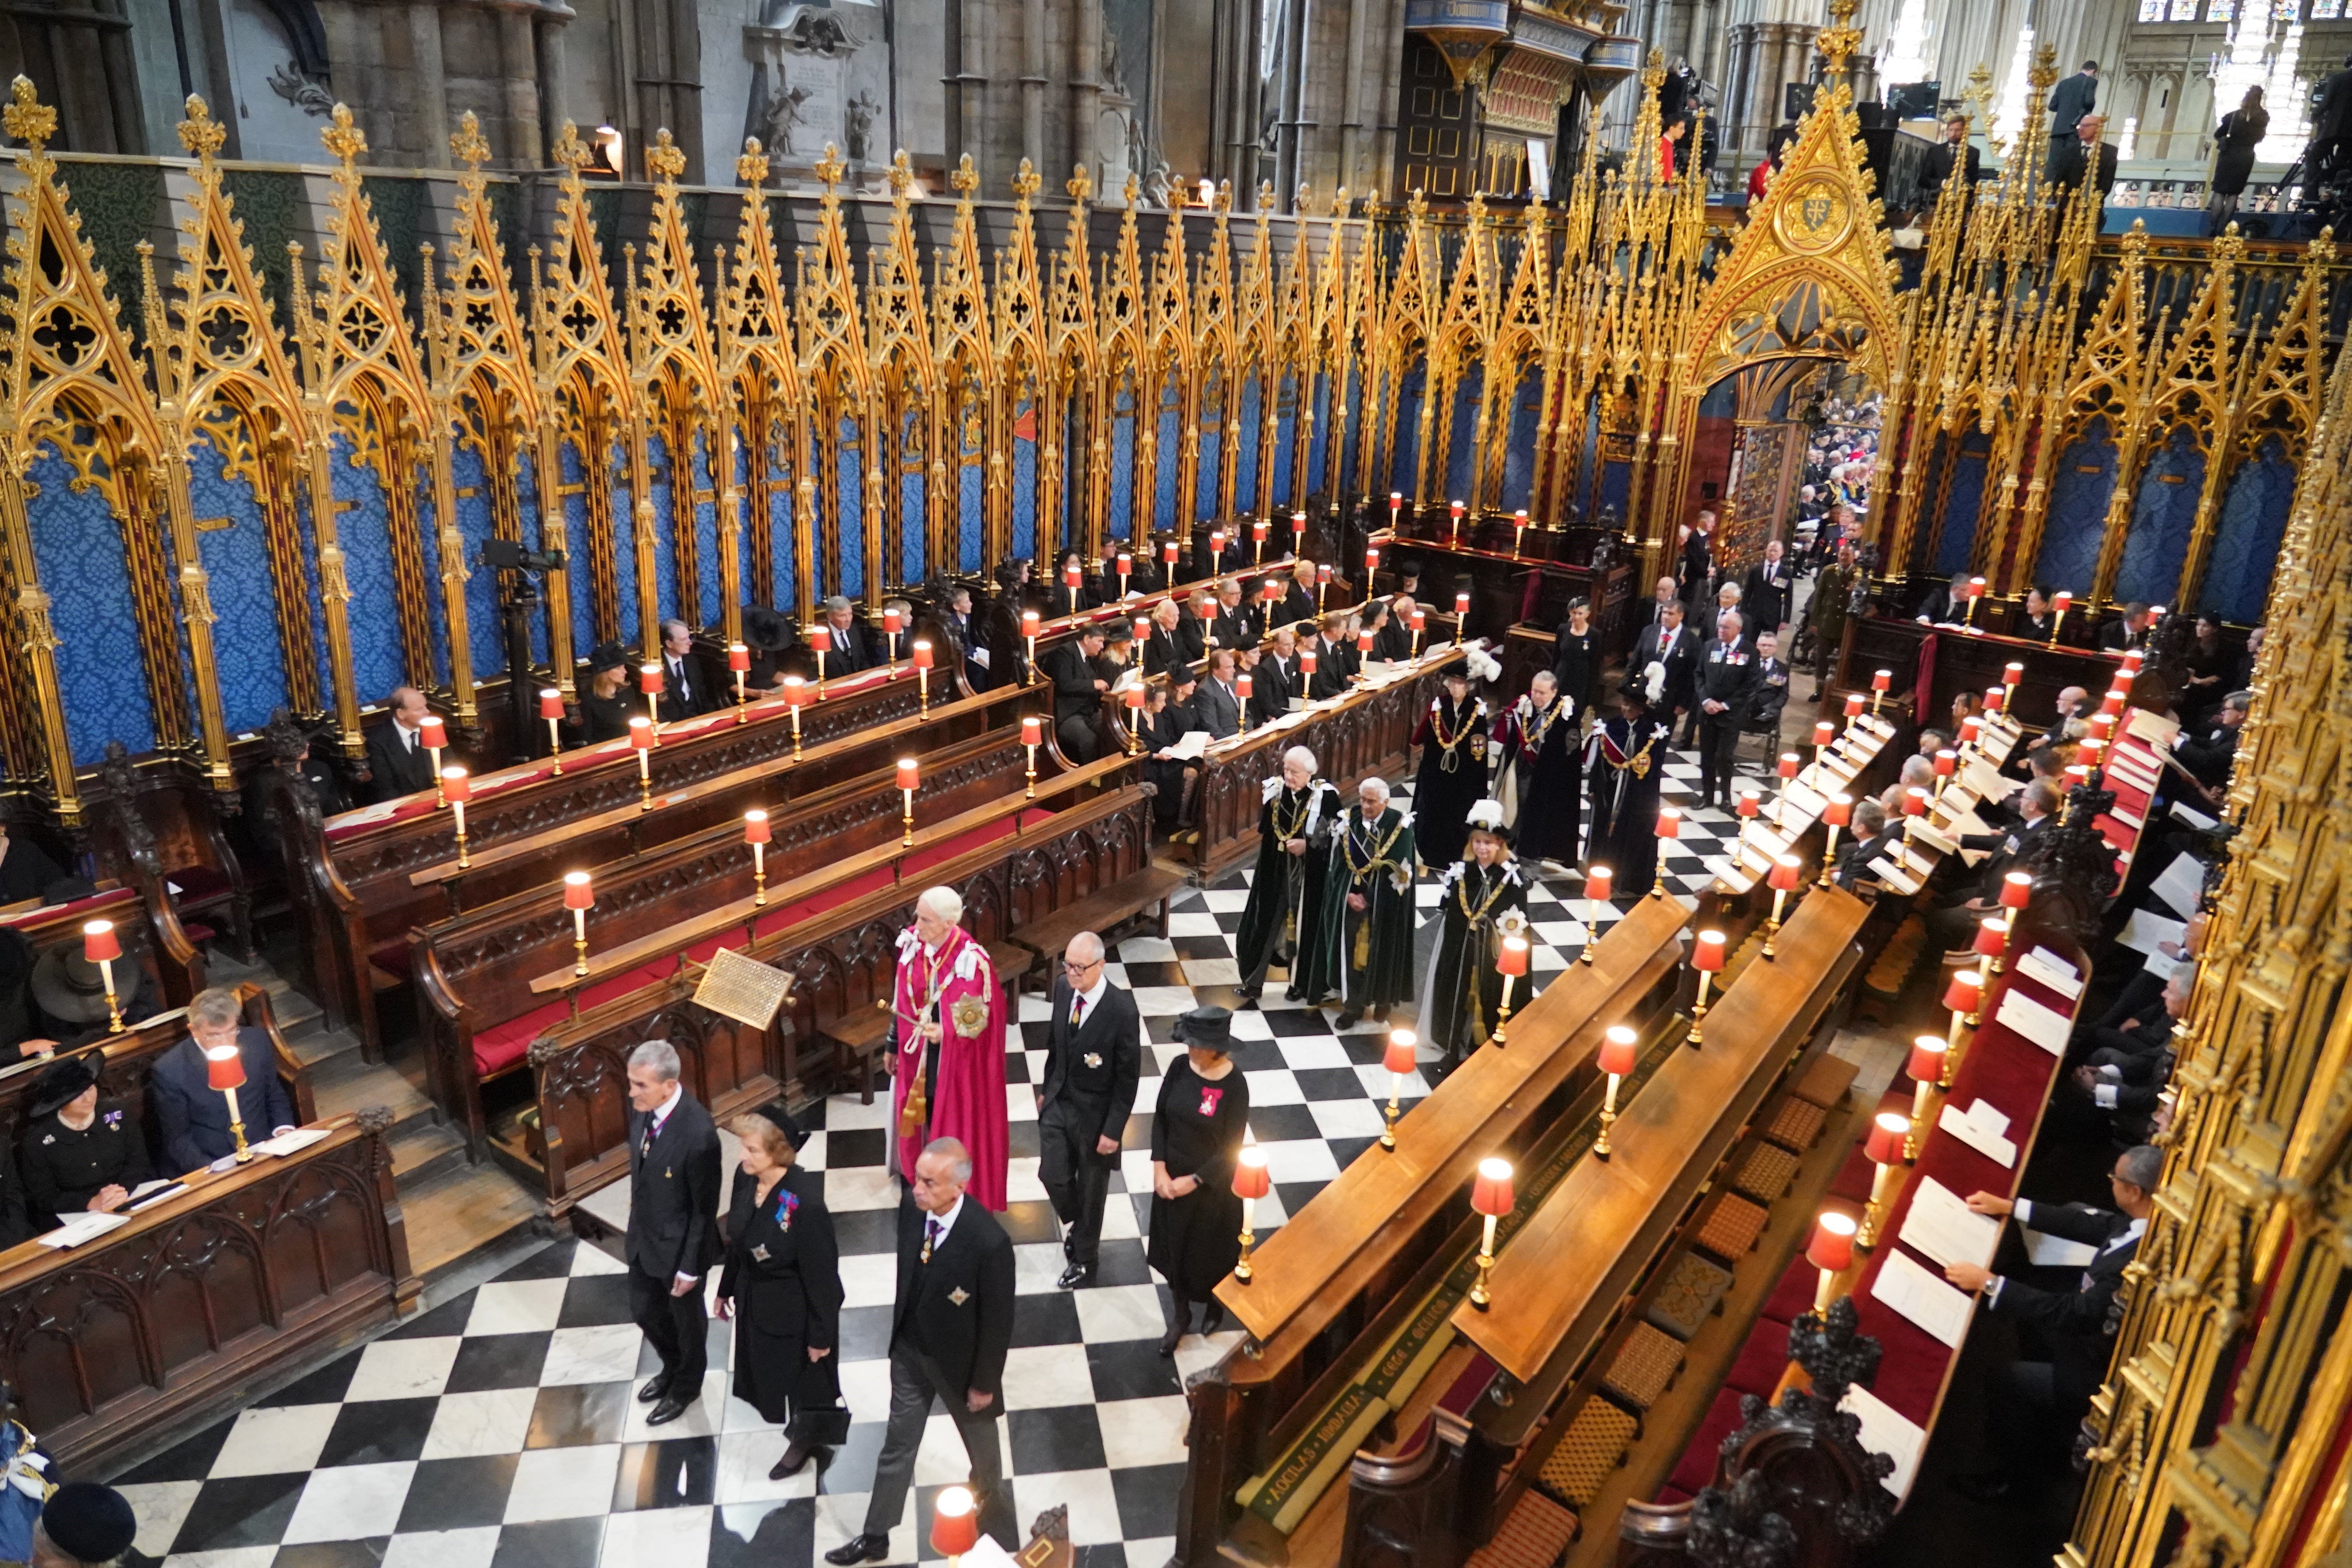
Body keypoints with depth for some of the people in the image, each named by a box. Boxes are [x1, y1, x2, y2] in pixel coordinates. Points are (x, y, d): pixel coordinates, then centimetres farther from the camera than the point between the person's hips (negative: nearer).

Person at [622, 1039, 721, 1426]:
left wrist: (691, 1266, -15)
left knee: (686, 1318, 20)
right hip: (643, 1234, 7)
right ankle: (673, 1366, 55)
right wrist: (637, 1203, 16)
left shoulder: (698, 1134, -36)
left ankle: (686, 1385, 48)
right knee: (643, 1311, 26)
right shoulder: (641, 1105, -15)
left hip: (678, 1243, -7)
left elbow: (706, 1207, -23)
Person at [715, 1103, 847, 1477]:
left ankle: (805, 1439, 49)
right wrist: (727, 1289, 14)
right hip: (755, 1298, 7)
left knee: (804, 1374, 18)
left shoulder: (806, 1204, -35)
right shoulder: (745, 1177, -15)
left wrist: (821, 1334, -15)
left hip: (794, 1308, -7)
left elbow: (820, 1274, -24)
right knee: (765, 1367, 29)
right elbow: (737, 1239, 3)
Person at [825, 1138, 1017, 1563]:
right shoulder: (910, 1207, -20)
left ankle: (993, 1527, 52)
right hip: (909, 1350, 4)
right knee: (897, 1445, 22)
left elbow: (998, 1320, -22)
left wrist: (985, 1383, -12)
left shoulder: (989, 1242, -35)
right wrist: (896, 1331, 6)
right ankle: (875, 1538, 43)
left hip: (959, 1361, -4)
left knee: (982, 1450, 24)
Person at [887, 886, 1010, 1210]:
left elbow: (985, 1016, -15)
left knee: (958, 1122, 12)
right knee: (926, 1116, 19)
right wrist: (893, 1046, 11)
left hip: (958, 1059, -4)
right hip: (919, 1053, 5)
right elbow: (903, 1002, 3)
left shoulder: (971, 961, -26)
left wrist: (946, 1031, -28)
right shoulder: (913, 944, -11)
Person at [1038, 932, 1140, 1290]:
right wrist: (1047, 1089, 14)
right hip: (1058, 1104, 5)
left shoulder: (1122, 1010, -28)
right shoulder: (1063, 987, -10)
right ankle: (1079, 1227, 46)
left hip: (1094, 1113, -5)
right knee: (1053, 1176, 13)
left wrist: (1113, 1130, -15)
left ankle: (1085, 1258, 39)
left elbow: (1128, 1078, -18)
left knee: (1090, 1190, 15)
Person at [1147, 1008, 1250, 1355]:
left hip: (1212, 1185, -4)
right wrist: (1160, 1170, -11)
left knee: (1210, 1251, 18)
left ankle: (1216, 1305, 49)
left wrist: (1194, 1181, -16)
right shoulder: (1180, 1067, -12)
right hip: (1171, 1176, 4)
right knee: (1174, 1248, 19)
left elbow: (1231, 1148, -18)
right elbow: (1160, 1118, -3)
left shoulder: (1234, 1086, -24)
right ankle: (1180, 1316, 42)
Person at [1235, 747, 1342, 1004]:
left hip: (1308, 876, -3)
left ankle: (1300, 982, 29)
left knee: (1303, 927, 10)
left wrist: (1308, 845, -18)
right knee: (1264, 924, 7)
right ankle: (1253, 983, 20)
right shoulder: (1275, 790, -4)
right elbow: (1263, 828, 8)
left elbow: (1336, 836, -9)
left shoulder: (1325, 797, -14)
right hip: (1274, 872, 3)